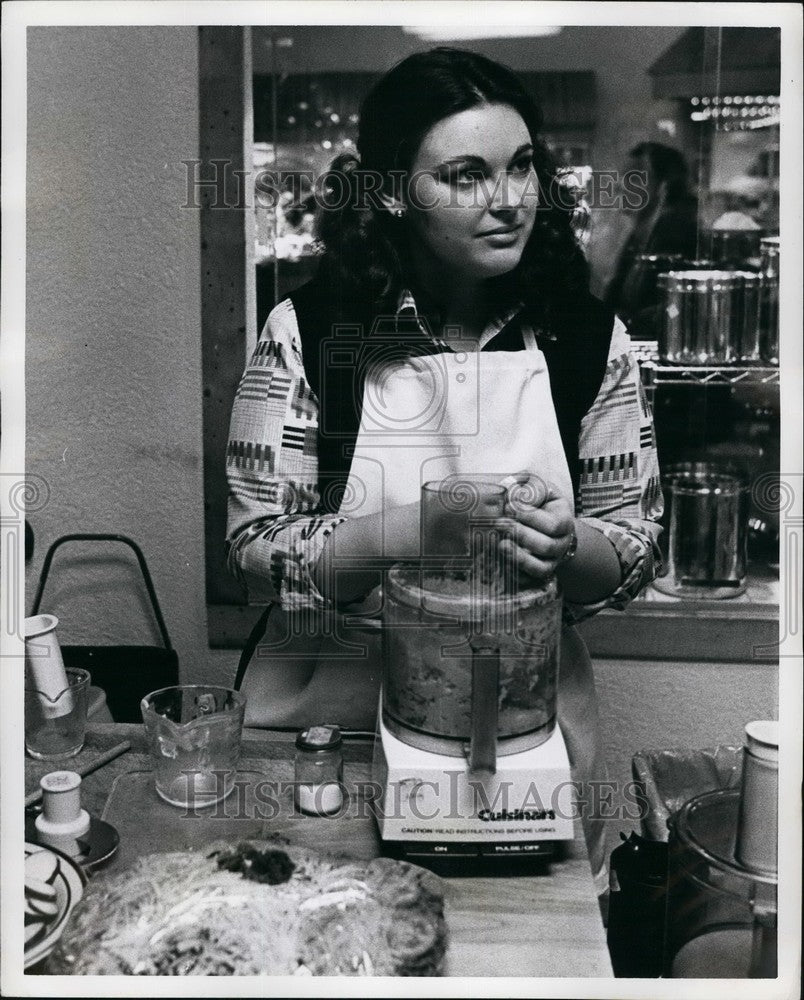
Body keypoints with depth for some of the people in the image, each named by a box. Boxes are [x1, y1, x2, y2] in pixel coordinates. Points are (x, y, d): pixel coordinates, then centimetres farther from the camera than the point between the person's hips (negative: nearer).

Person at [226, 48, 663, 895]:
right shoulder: (308, 333, -11)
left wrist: (566, 546, -25)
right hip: (329, 712, -1)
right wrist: (397, 534, -28)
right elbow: (254, 547, -11)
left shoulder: (588, 341, -6)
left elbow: (635, 550, -2)